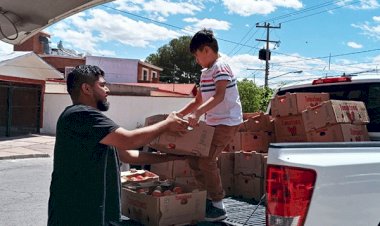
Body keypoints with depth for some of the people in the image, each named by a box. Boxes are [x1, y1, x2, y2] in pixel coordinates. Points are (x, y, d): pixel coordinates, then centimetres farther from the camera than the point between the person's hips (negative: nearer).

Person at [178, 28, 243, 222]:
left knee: (207, 161, -13)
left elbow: (219, 97, -29)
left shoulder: (220, 67, -14)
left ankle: (218, 207, -1)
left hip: (227, 122, -10)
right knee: (194, 157, 8)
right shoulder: (205, 72, 15)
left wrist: (197, 113, -40)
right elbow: (198, 100, 20)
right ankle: (208, 198, 20)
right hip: (212, 122, 10)